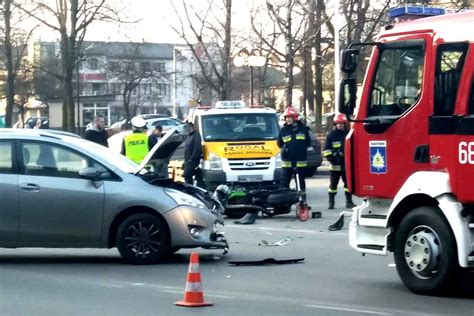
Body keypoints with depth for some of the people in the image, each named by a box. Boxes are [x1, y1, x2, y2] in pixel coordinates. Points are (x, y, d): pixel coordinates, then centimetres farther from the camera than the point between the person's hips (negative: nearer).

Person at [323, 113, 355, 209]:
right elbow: (327, 149, 1)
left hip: (347, 164, 1)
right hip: (335, 165, -1)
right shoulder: (331, 135, 2)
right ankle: (331, 202, 11)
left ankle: (349, 201, 10)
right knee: (333, 184, 3)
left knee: (348, 183, 4)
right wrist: (330, 158, -10)